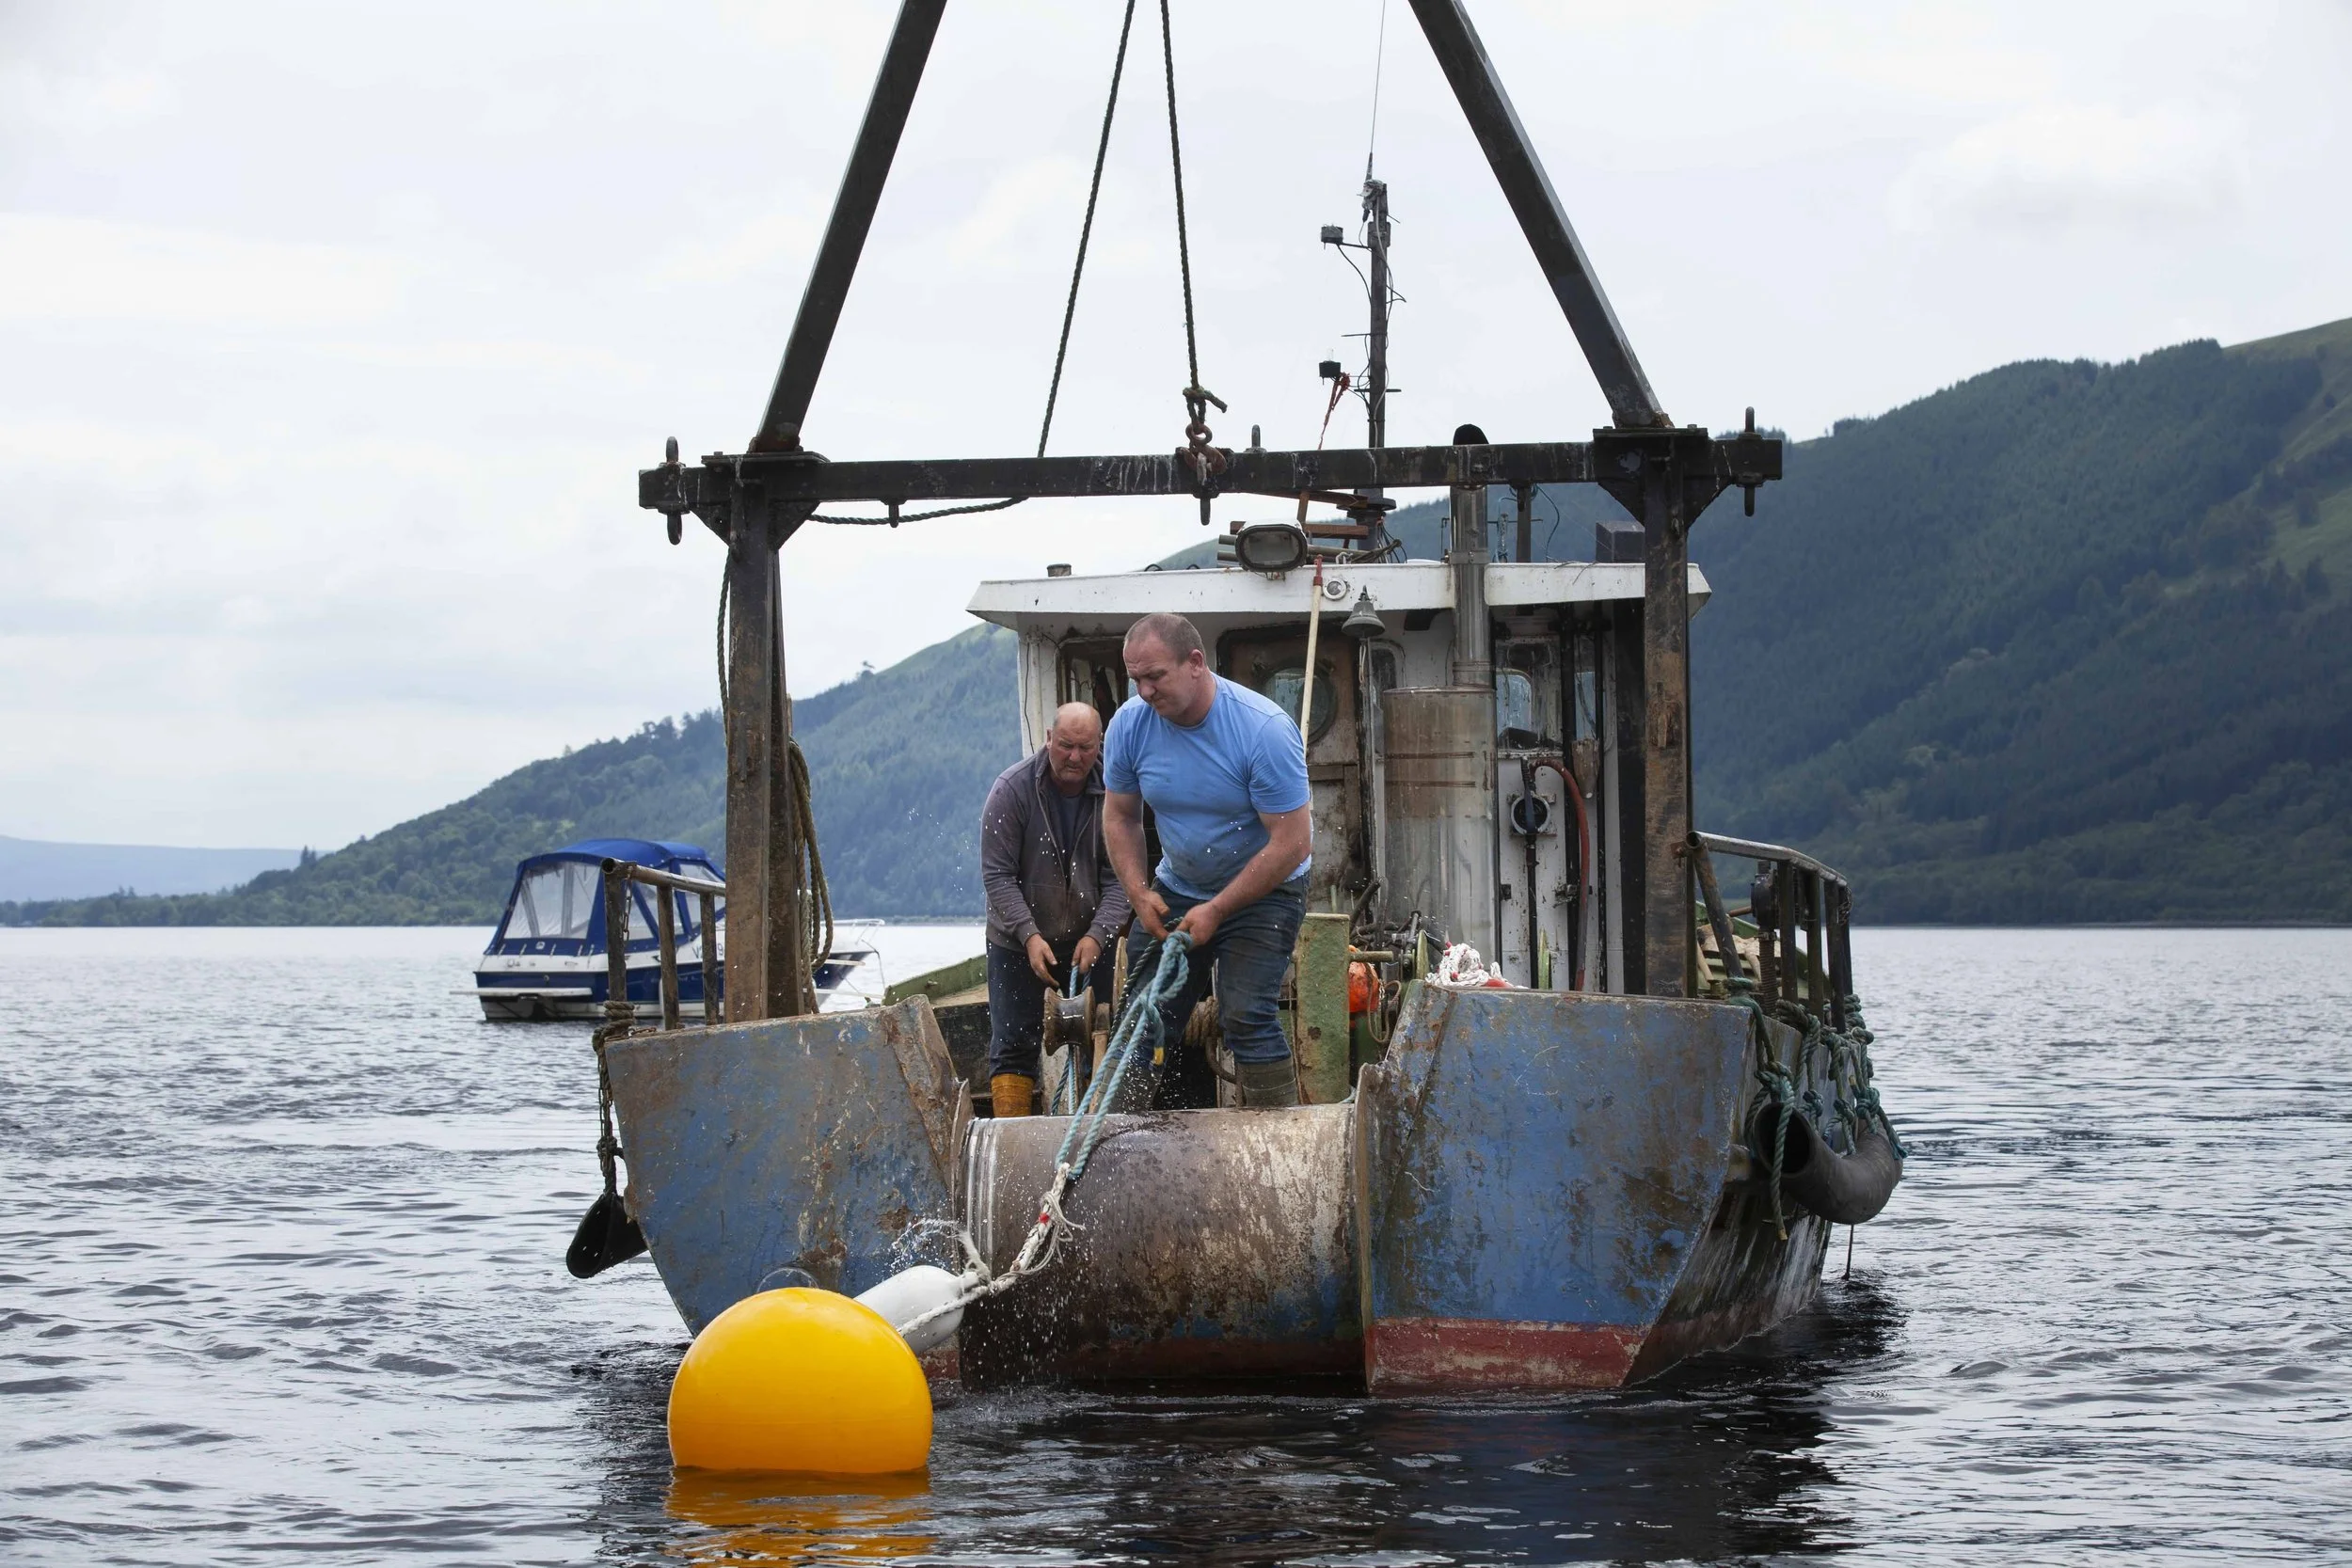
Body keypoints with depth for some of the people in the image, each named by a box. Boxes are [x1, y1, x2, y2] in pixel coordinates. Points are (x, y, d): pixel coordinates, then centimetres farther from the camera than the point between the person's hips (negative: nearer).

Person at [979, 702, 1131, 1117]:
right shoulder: (1012, 788, -15)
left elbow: (1119, 878, -10)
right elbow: (997, 875, -14)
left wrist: (1098, 935, -25)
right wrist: (1029, 935, -24)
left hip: (1090, 938, 2)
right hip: (1018, 942, -2)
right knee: (1014, 1044, -4)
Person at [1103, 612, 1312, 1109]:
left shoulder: (1265, 729, -25)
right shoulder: (1130, 723, -10)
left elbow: (1292, 844, -23)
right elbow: (1120, 816, 5)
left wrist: (1216, 911, -21)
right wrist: (1139, 894, -10)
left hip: (1263, 890, -5)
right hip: (1175, 889, 5)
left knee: (1247, 1017, -19)